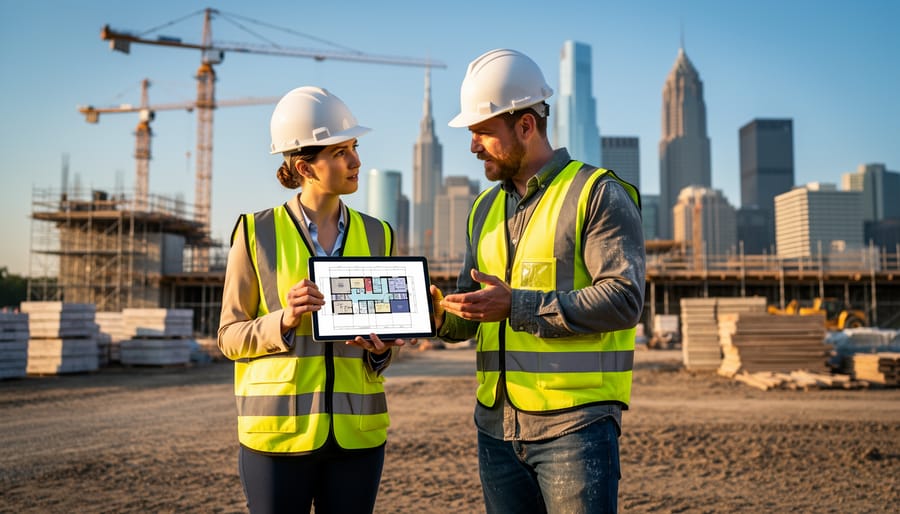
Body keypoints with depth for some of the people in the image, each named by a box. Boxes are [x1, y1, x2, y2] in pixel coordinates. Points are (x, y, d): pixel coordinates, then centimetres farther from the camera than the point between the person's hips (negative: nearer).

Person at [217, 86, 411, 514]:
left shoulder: (376, 235, 6)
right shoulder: (257, 232, -3)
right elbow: (230, 336, -1)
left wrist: (380, 349, -9)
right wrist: (284, 321, -19)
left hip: (356, 429, 3)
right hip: (279, 429, -3)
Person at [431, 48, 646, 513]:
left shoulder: (599, 195, -7)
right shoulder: (486, 208, 14)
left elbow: (624, 299, -17)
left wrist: (517, 305, -21)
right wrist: (443, 316, -4)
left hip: (573, 423, -6)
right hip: (497, 424, 7)